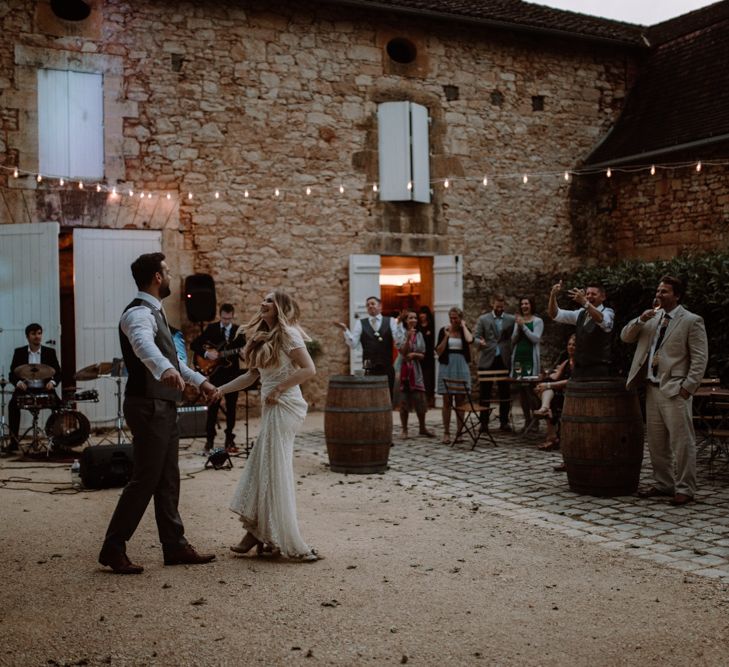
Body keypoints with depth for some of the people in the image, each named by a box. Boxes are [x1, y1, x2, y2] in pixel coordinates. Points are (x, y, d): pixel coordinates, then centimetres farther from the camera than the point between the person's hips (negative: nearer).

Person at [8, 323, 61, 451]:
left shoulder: (50, 352, 8)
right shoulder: (19, 352, 7)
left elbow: (58, 373, 6)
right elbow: (12, 374, 4)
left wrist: (52, 382, -16)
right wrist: (18, 382, -18)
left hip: (44, 389, 0)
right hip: (25, 389, 0)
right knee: (13, 404, -28)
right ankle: (14, 440, -19)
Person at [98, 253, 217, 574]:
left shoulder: (153, 312, 16)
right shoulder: (139, 313, -17)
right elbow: (144, 345, -40)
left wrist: (199, 380, 36)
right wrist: (165, 370, -60)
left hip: (163, 406, 10)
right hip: (148, 406, -10)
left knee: (167, 480, 13)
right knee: (145, 479, -5)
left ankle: (175, 546, 21)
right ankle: (113, 549, 6)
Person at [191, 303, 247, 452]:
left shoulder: (239, 331, 4)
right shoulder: (211, 328, 2)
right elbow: (194, 344, 0)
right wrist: (206, 353, -15)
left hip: (232, 374, 1)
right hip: (215, 373, -1)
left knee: (231, 407, 4)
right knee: (213, 407, 4)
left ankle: (229, 439, 12)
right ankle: (210, 439, 13)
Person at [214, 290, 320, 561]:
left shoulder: (288, 333, -9)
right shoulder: (262, 337, 16)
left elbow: (309, 369, -17)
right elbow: (252, 375, 16)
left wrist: (278, 389, -15)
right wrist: (221, 390, 8)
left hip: (284, 406, -8)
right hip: (271, 407, 8)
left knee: (273, 470, -4)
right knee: (261, 468, 9)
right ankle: (258, 532, 15)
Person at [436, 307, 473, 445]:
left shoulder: (465, 330, 5)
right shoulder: (444, 330, 3)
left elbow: (470, 340, -20)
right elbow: (439, 351, -3)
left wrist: (463, 326, -6)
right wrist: (446, 336, -10)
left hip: (461, 366, 0)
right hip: (447, 366, 0)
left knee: (460, 401, 4)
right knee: (447, 401, 1)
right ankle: (446, 433, 4)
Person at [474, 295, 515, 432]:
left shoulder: (511, 319, 9)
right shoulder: (483, 319, 6)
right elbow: (475, 337, 0)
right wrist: (480, 342, -21)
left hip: (504, 360, 1)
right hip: (487, 360, -1)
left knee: (505, 392, 2)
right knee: (484, 393, 2)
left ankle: (504, 421, 10)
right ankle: (483, 422, 8)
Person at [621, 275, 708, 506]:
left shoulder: (691, 321, -5)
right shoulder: (652, 318, 14)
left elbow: (700, 358, -8)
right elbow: (625, 337, 13)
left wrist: (688, 387, -15)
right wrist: (640, 320, -4)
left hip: (675, 391, -7)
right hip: (652, 389, 7)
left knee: (681, 442, -4)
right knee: (656, 442, 13)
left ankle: (685, 489, 3)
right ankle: (663, 484, 24)